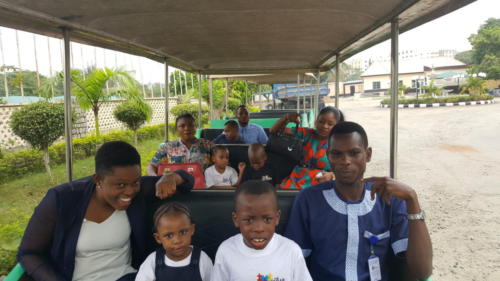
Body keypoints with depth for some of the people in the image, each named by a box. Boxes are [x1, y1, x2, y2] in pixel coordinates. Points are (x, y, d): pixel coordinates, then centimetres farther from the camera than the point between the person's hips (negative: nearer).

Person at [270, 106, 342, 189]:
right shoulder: (306, 134, 9)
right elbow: (274, 131, 10)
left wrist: (331, 175, -21)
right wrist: (286, 118, -7)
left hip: (317, 187, -2)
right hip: (292, 183, 2)